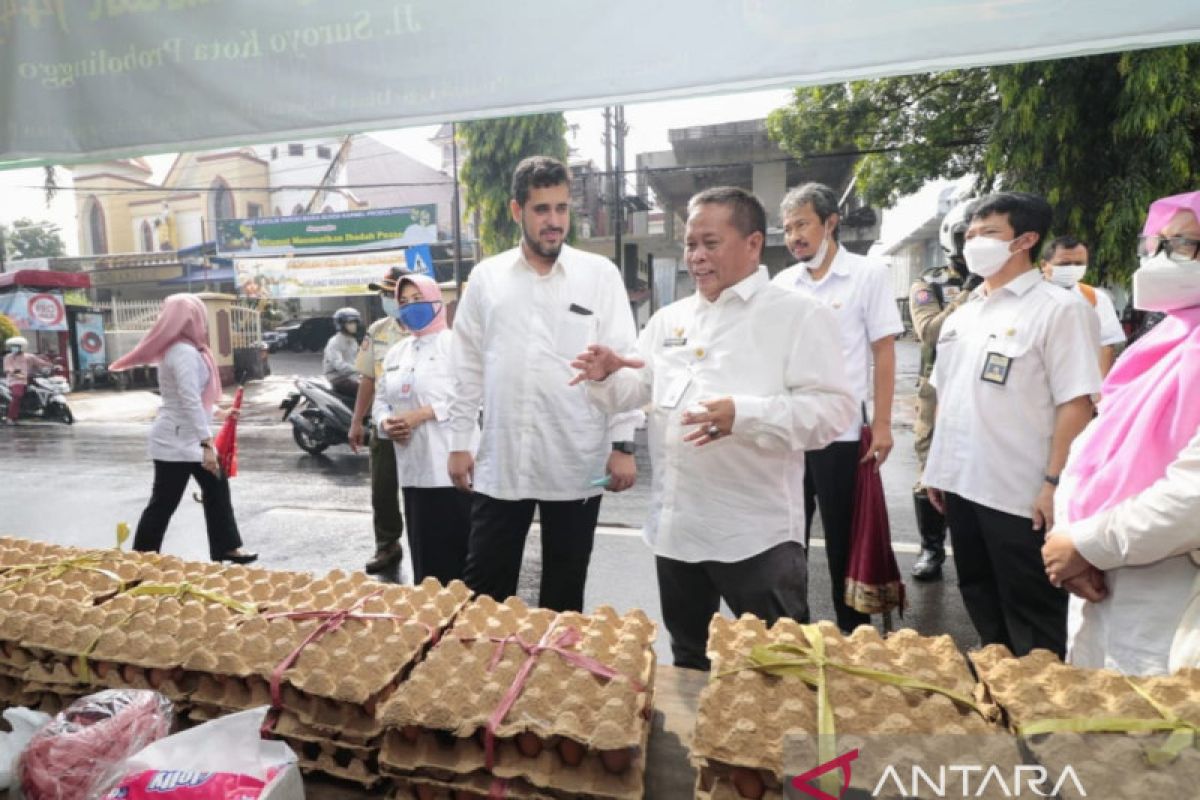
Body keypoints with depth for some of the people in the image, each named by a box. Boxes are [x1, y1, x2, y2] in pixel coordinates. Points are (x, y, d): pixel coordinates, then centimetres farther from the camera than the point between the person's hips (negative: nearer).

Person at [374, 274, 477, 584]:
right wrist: (386, 423, -2)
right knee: (423, 548, 13)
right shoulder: (397, 351, 18)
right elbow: (381, 400, 20)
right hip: (413, 464, 7)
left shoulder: (453, 343, -4)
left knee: (457, 547, -3)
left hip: (450, 463, -7)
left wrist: (422, 414, -19)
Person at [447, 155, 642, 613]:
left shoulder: (600, 274, 0)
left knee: (565, 592, 14)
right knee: (484, 587, 11)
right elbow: (468, 367, 8)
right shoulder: (486, 276, 5)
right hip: (500, 461, 2)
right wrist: (459, 442, 6)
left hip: (578, 464, -1)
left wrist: (622, 445, -6)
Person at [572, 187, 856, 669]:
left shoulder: (799, 316, -7)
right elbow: (640, 391, 14)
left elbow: (834, 408, -16)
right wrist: (607, 377, -8)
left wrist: (743, 415, -29)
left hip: (756, 533, -5)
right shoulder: (669, 319, 11)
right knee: (688, 659, 24)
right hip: (675, 525, 6)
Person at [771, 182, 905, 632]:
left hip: (841, 431, -4)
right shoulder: (782, 283, 8)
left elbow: (884, 353, -5)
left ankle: (853, 626, 28)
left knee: (843, 537, 9)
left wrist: (882, 424, -11)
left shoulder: (869, 275, -3)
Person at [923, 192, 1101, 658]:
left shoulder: (1058, 309, -9)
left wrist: (1054, 482, -19)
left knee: (1033, 619, 7)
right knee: (981, 602, 20)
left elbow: (1076, 404, -14)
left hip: (1022, 495, -7)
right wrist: (937, 465, 12)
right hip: (962, 485, 7)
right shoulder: (963, 314, 11)